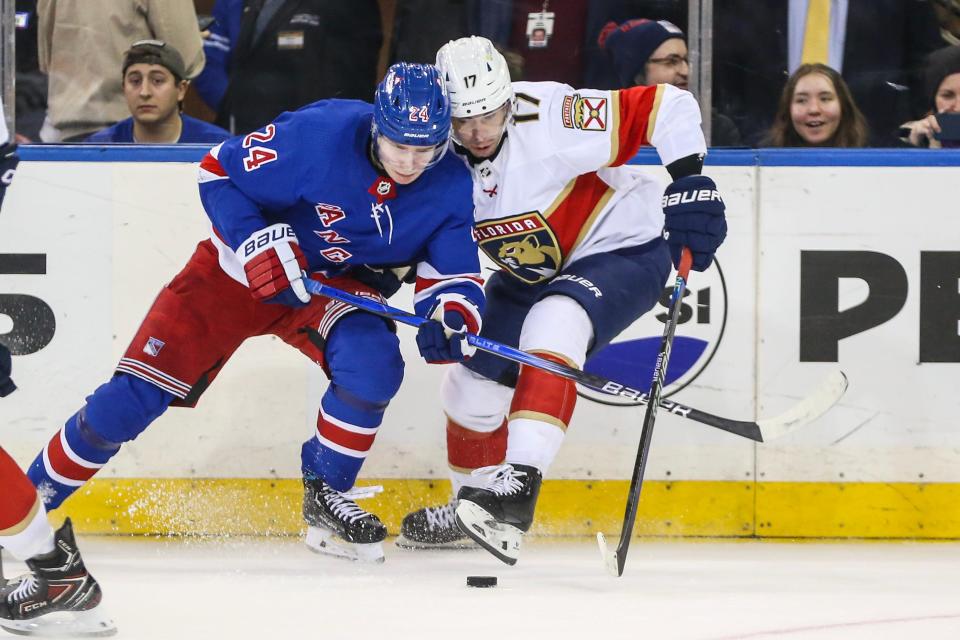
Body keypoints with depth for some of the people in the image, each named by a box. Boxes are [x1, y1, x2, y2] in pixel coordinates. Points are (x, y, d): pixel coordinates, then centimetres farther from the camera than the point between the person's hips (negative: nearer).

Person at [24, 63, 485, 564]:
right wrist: (258, 245, -28)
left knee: (374, 362, -29)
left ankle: (326, 495, -6)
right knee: (137, 394, -8)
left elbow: (456, 273, -10)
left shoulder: (450, 188, -16)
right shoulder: (318, 135, -28)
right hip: (240, 271, -3)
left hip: (340, 284, 3)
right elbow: (219, 172, -18)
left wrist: (449, 318, -32)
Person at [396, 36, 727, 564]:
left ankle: (519, 485, -43)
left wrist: (690, 180, -34)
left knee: (553, 322, -36)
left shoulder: (553, 121, -32)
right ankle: (472, 507, 39)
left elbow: (666, 106, -28)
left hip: (623, 248, -7)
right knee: (472, 383, 10)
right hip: (532, 274, 7)